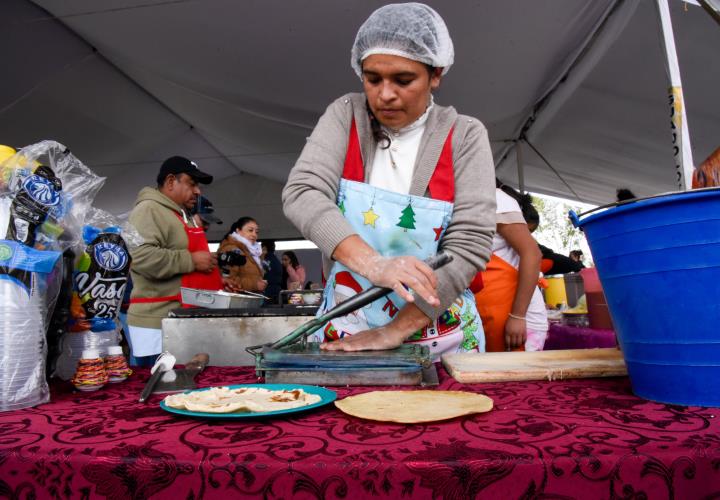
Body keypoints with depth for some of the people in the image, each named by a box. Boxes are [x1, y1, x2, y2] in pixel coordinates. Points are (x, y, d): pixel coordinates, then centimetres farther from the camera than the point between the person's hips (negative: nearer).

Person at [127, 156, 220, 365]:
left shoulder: (184, 215, 21)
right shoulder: (149, 209, -10)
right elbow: (140, 256, -25)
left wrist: (216, 277, 16)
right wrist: (191, 260, -19)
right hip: (158, 322, -9)